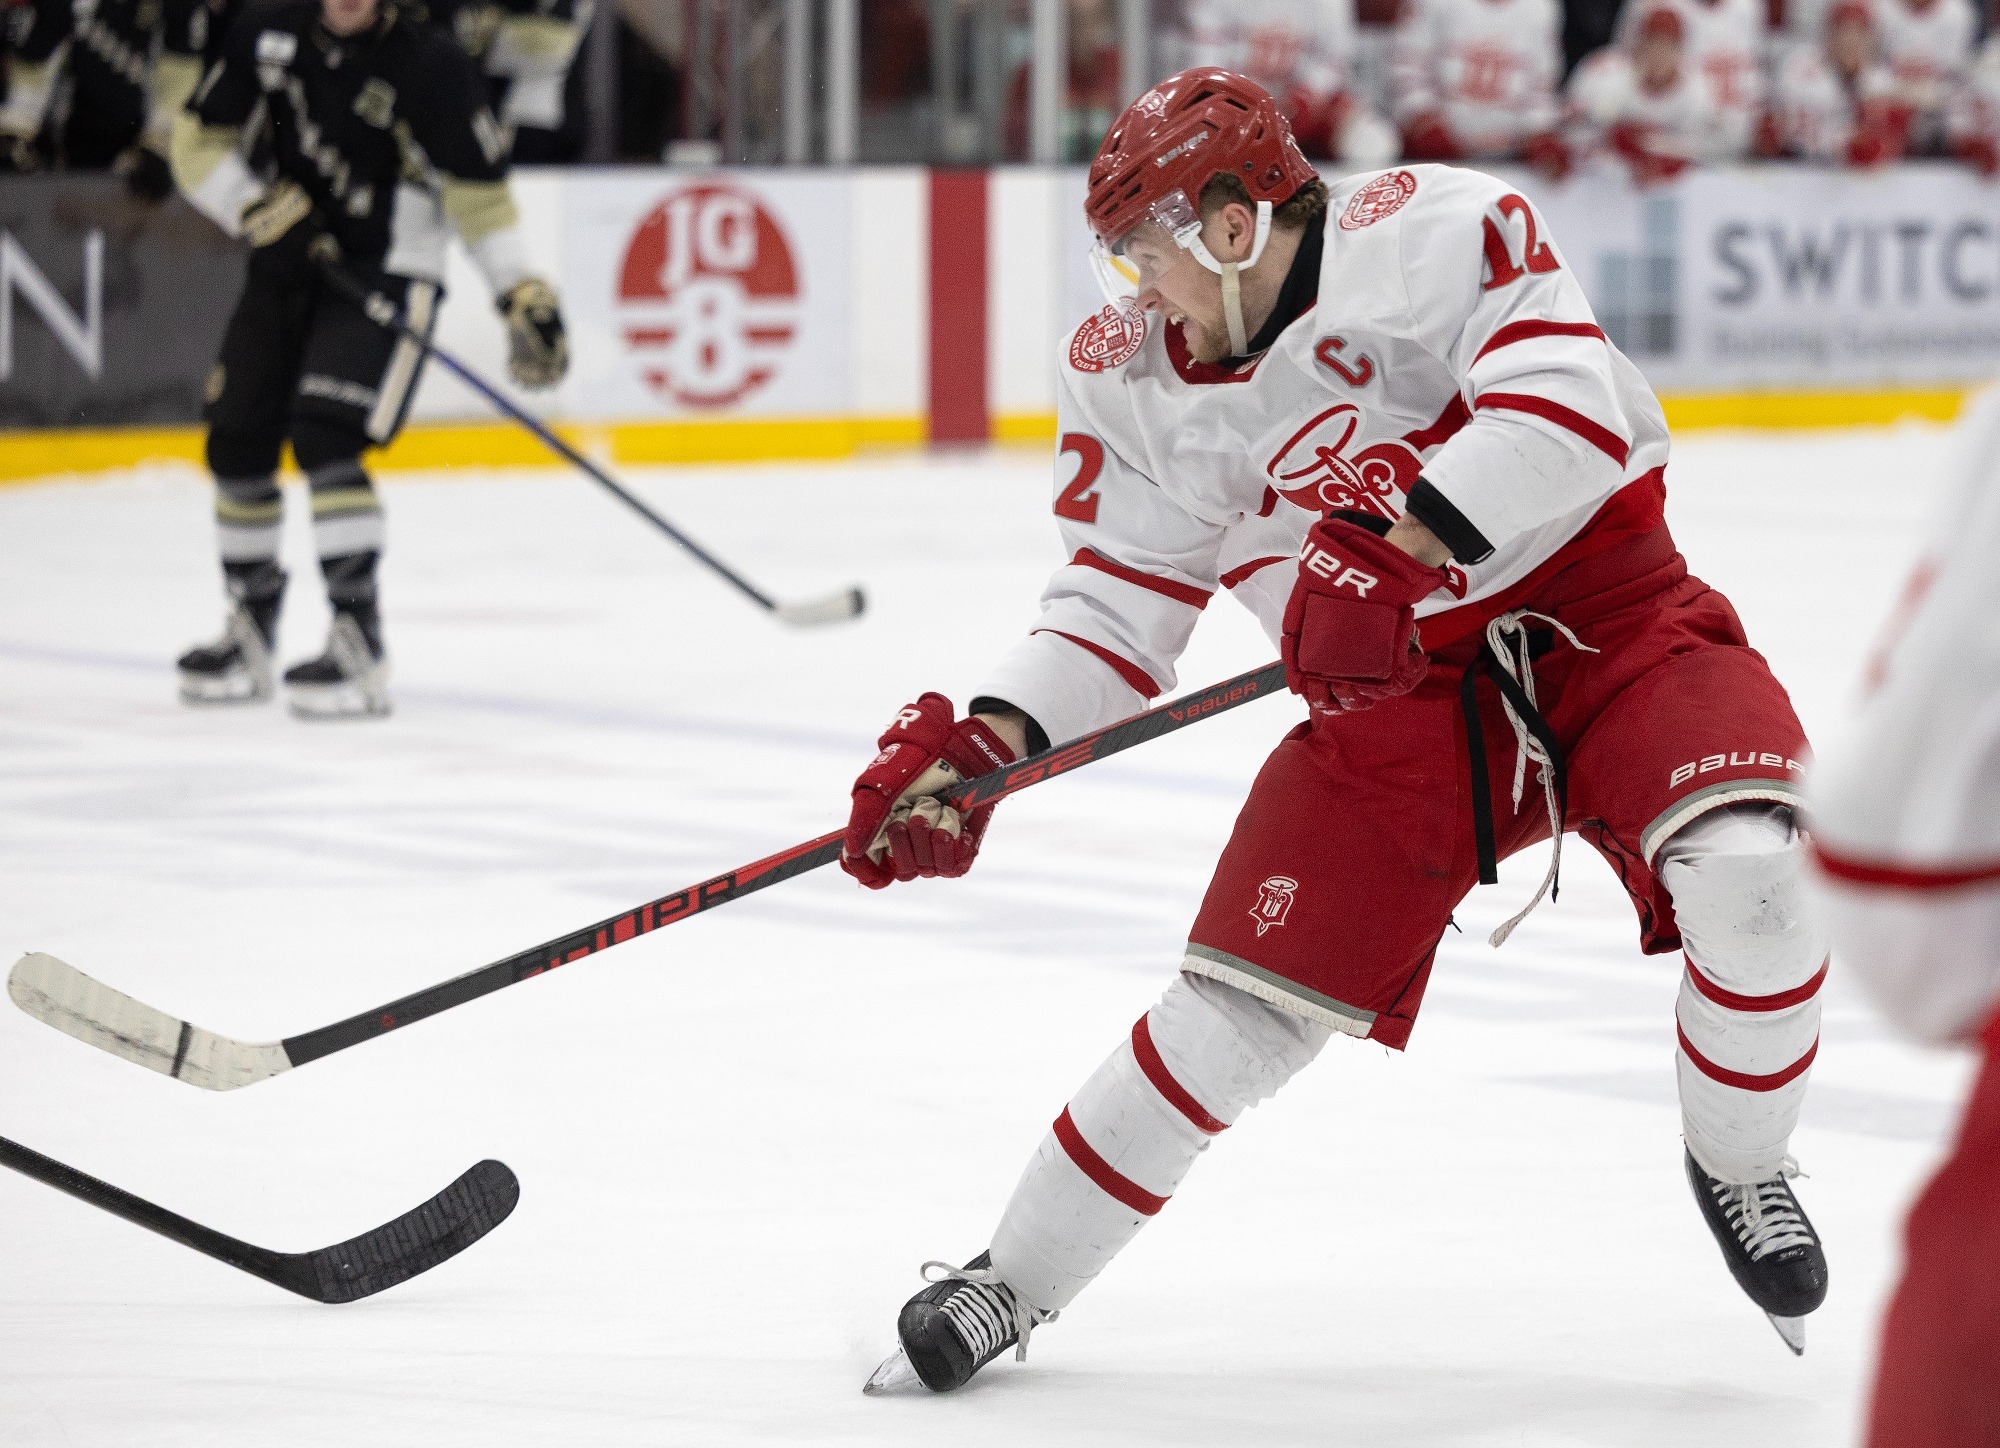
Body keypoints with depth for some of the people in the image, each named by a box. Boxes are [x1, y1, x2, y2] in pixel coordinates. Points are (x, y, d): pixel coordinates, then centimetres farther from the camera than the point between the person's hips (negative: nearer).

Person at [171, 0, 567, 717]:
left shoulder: (432, 67, -14)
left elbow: (479, 192, -9)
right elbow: (200, 143, 4)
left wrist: (523, 296, -15)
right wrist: (263, 208, -13)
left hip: (387, 277, -6)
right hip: (285, 268, 6)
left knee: (325, 440, -21)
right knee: (237, 443, 6)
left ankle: (360, 645, -20)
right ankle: (251, 631, 25)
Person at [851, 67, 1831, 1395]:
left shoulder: (1433, 230, -17)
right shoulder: (1133, 378, 1)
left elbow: (1570, 408, -28)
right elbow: (1118, 607, 5)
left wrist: (1398, 539, -34)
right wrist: (978, 748, -9)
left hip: (1603, 621, -3)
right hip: (1394, 696, 4)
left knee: (1749, 875, -28)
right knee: (1240, 1011, -5)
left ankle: (1738, 1163, 1)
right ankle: (1012, 1285, 12)